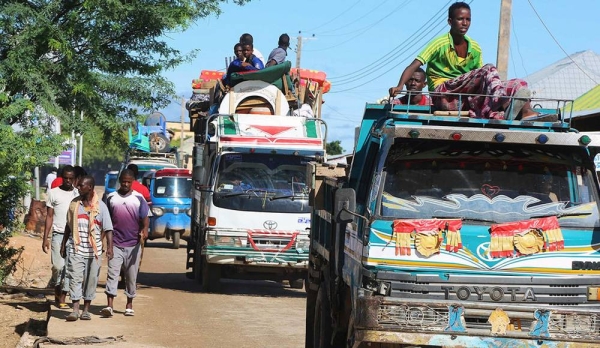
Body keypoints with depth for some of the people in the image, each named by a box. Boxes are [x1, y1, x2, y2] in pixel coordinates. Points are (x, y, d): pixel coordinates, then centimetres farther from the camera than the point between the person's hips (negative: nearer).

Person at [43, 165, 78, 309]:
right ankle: (57, 290, 13)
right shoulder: (54, 193, 6)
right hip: (58, 235, -1)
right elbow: (49, 217, 7)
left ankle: (62, 298, 4)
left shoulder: (78, 195, 8)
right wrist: (45, 238, 1)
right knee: (58, 266, -9)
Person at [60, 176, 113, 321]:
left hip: (94, 250, -1)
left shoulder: (100, 206, -3)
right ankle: (75, 310, -10)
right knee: (75, 278, -7)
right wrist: (63, 244, 17)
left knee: (91, 280, 5)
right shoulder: (74, 203, 6)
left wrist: (109, 247, -17)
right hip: (76, 249, 1)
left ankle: (86, 310, 15)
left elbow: (108, 229, -6)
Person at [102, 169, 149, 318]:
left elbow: (145, 218, 0)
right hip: (115, 243, 0)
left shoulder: (138, 198, 3)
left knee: (131, 276, 7)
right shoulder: (111, 198, 7)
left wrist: (145, 229, -21)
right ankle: (109, 305, -16)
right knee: (112, 273, -10)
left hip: (133, 244, 0)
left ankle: (129, 304, 19)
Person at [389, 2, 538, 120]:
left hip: (466, 97, 6)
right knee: (489, 70, -28)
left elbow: (480, 80, 16)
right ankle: (505, 105, -53)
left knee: (517, 84, -13)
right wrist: (399, 86, -29)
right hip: (443, 94, -6)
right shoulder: (440, 44, -4)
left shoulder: (475, 48, 12)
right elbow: (414, 66, -13)